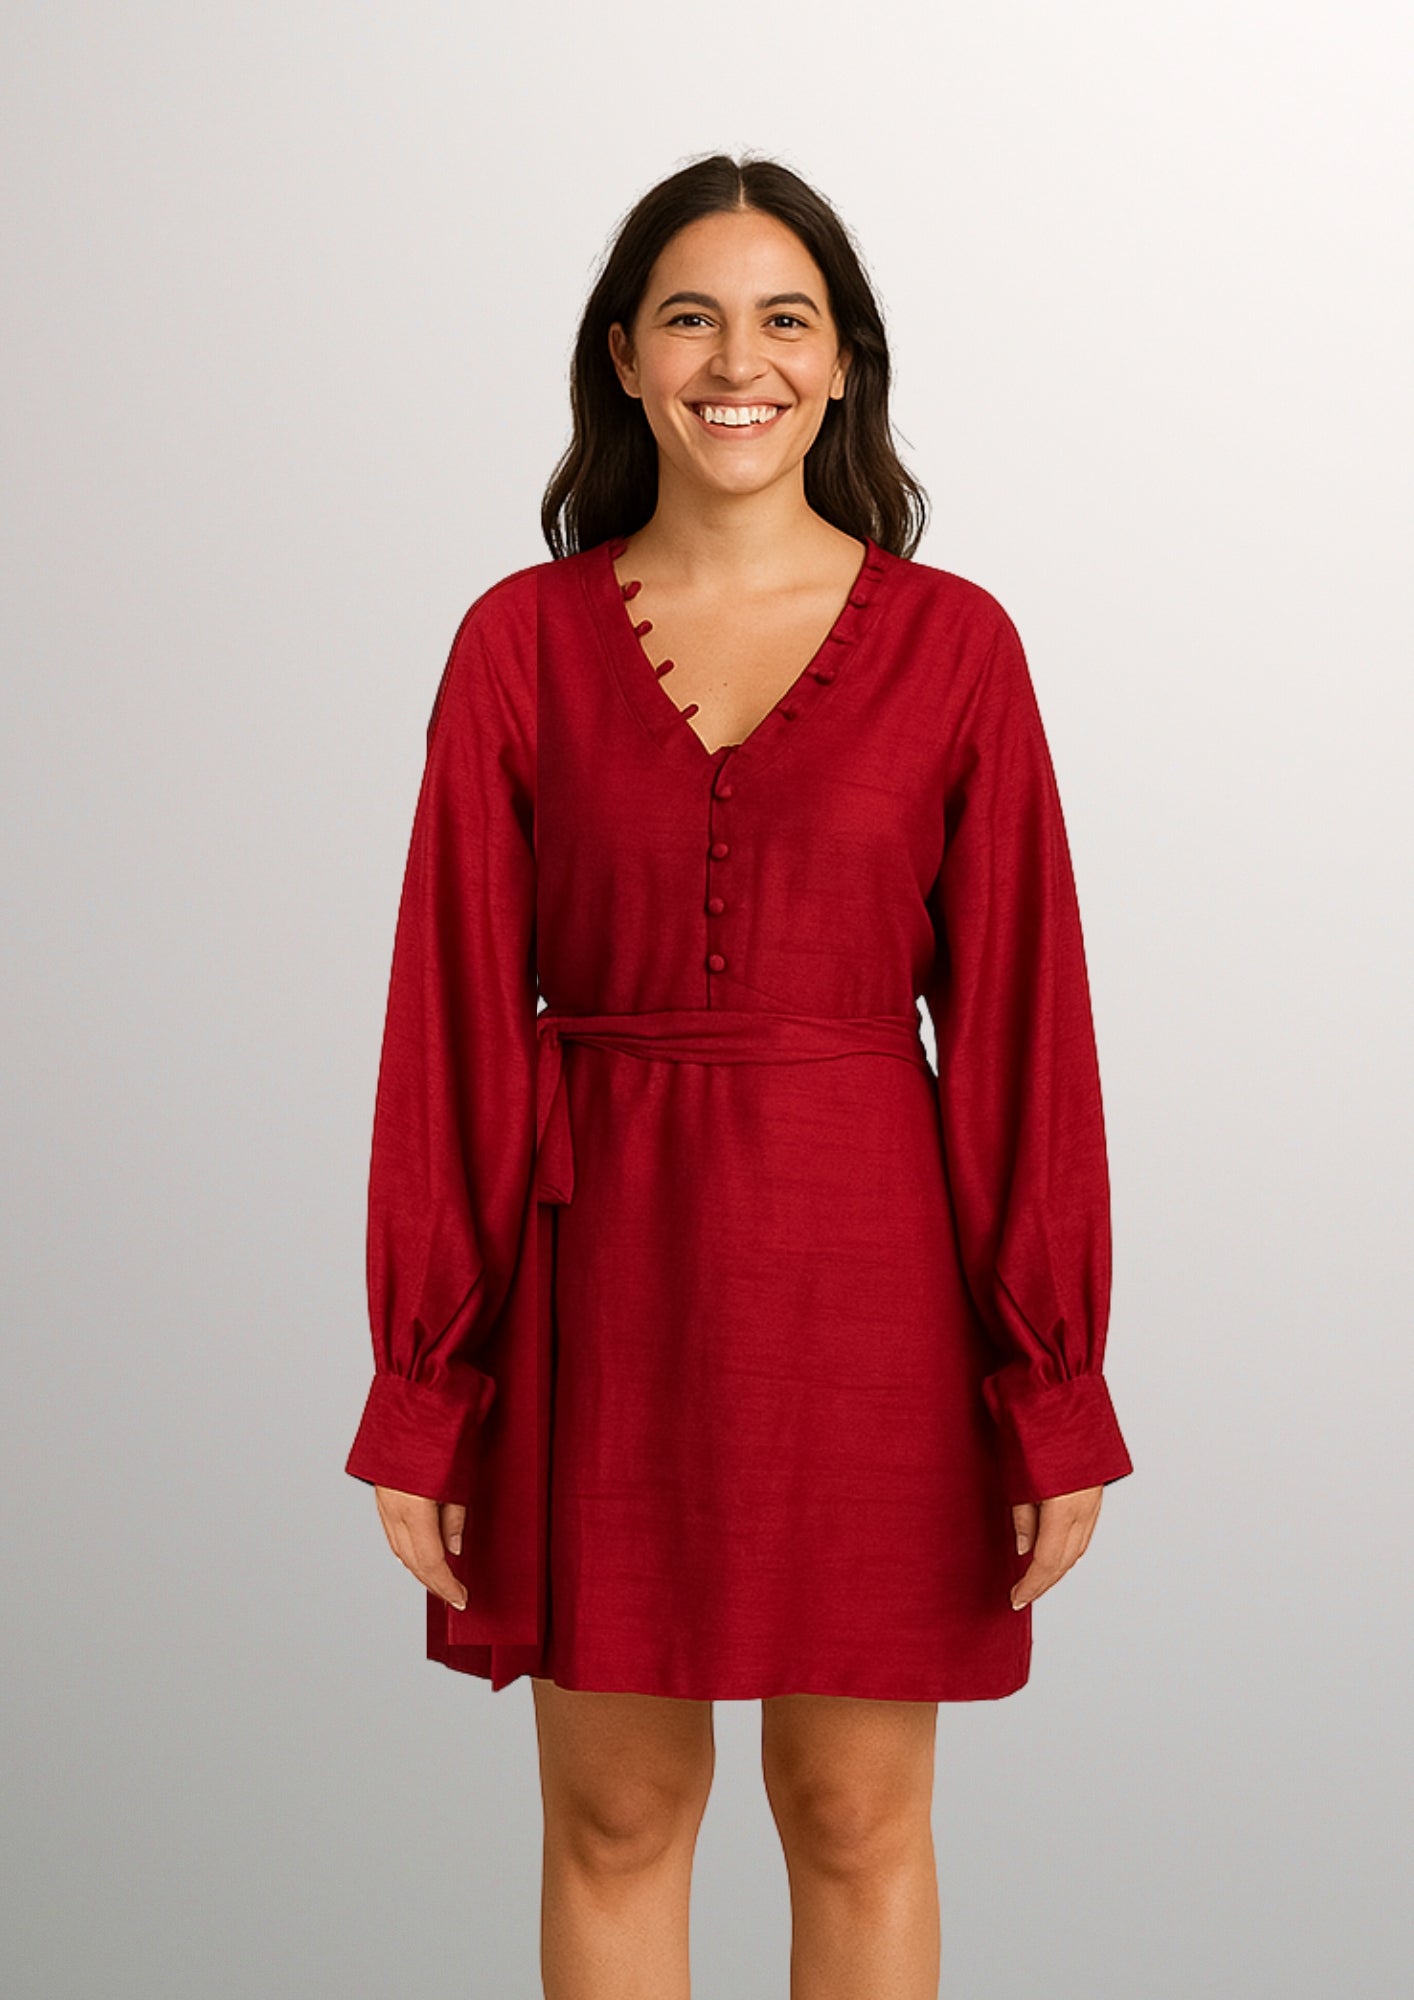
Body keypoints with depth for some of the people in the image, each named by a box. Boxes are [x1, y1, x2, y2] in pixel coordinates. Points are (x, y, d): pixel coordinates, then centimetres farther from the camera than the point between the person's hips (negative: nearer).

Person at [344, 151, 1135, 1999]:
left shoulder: (952, 644, 0)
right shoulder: (522, 642, 2)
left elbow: (1021, 1018, -1)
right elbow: (452, 1019, 1)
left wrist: (1056, 1393, -3)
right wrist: (421, 1395, -1)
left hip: (861, 1274, 0)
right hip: (600, 1274, 1)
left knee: (859, 1822, 9)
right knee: (612, 1814, 10)